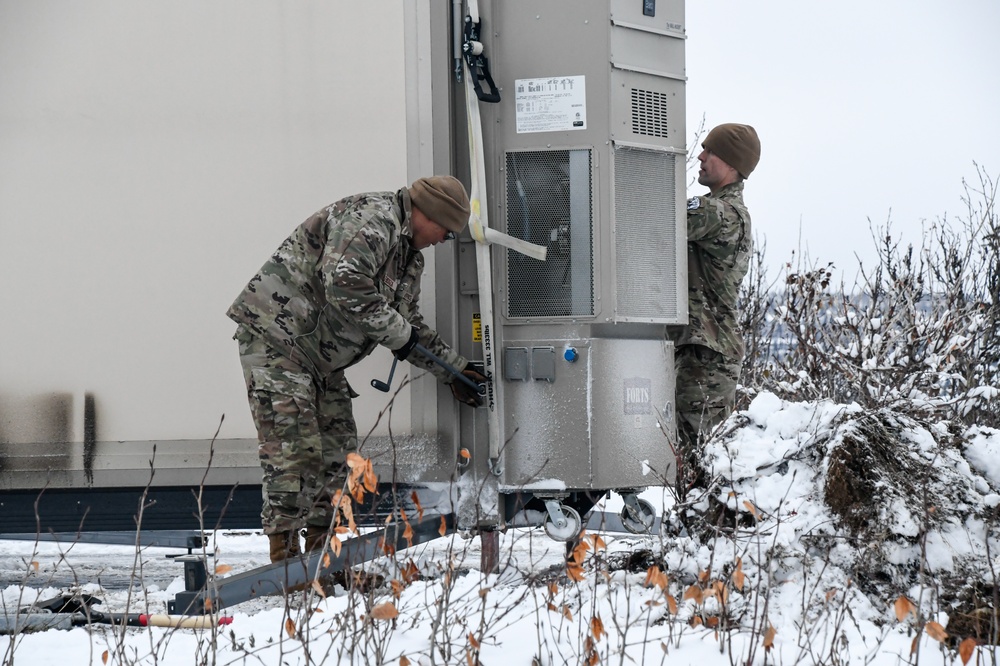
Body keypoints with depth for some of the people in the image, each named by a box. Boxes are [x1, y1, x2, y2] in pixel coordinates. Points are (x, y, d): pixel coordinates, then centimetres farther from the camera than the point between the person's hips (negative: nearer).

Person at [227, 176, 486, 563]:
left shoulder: (410, 258, 18)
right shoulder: (371, 219, -16)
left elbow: (410, 326, 28)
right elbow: (344, 286, -29)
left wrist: (453, 369, 25)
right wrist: (398, 331, -18)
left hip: (321, 362, 11)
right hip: (276, 338, -10)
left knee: (337, 452, 9)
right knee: (295, 449, -15)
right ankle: (284, 556, -14)